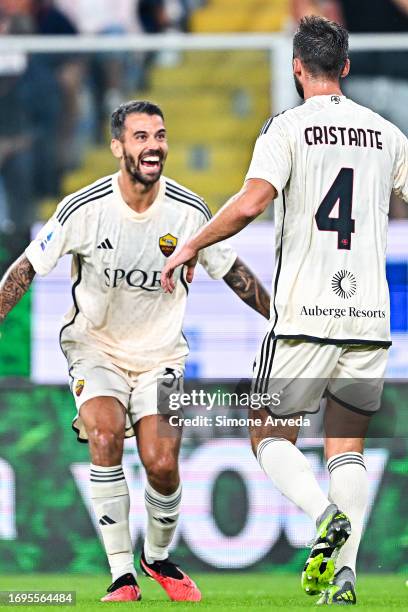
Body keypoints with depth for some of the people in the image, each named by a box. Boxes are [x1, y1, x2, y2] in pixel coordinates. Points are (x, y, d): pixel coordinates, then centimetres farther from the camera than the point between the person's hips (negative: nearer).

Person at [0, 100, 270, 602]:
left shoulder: (189, 211, -10)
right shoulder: (83, 209, -16)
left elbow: (233, 272, 5)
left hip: (160, 352, 1)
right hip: (95, 347, -1)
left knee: (161, 465, -14)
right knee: (105, 437, -27)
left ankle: (158, 557, 18)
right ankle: (123, 576, -18)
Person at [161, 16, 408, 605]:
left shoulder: (288, 127, -5)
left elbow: (252, 202, -17)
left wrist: (191, 246, -5)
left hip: (303, 314, -4)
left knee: (271, 436, 9)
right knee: (347, 447, 11)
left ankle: (326, 515, -19)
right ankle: (346, 571, -5)